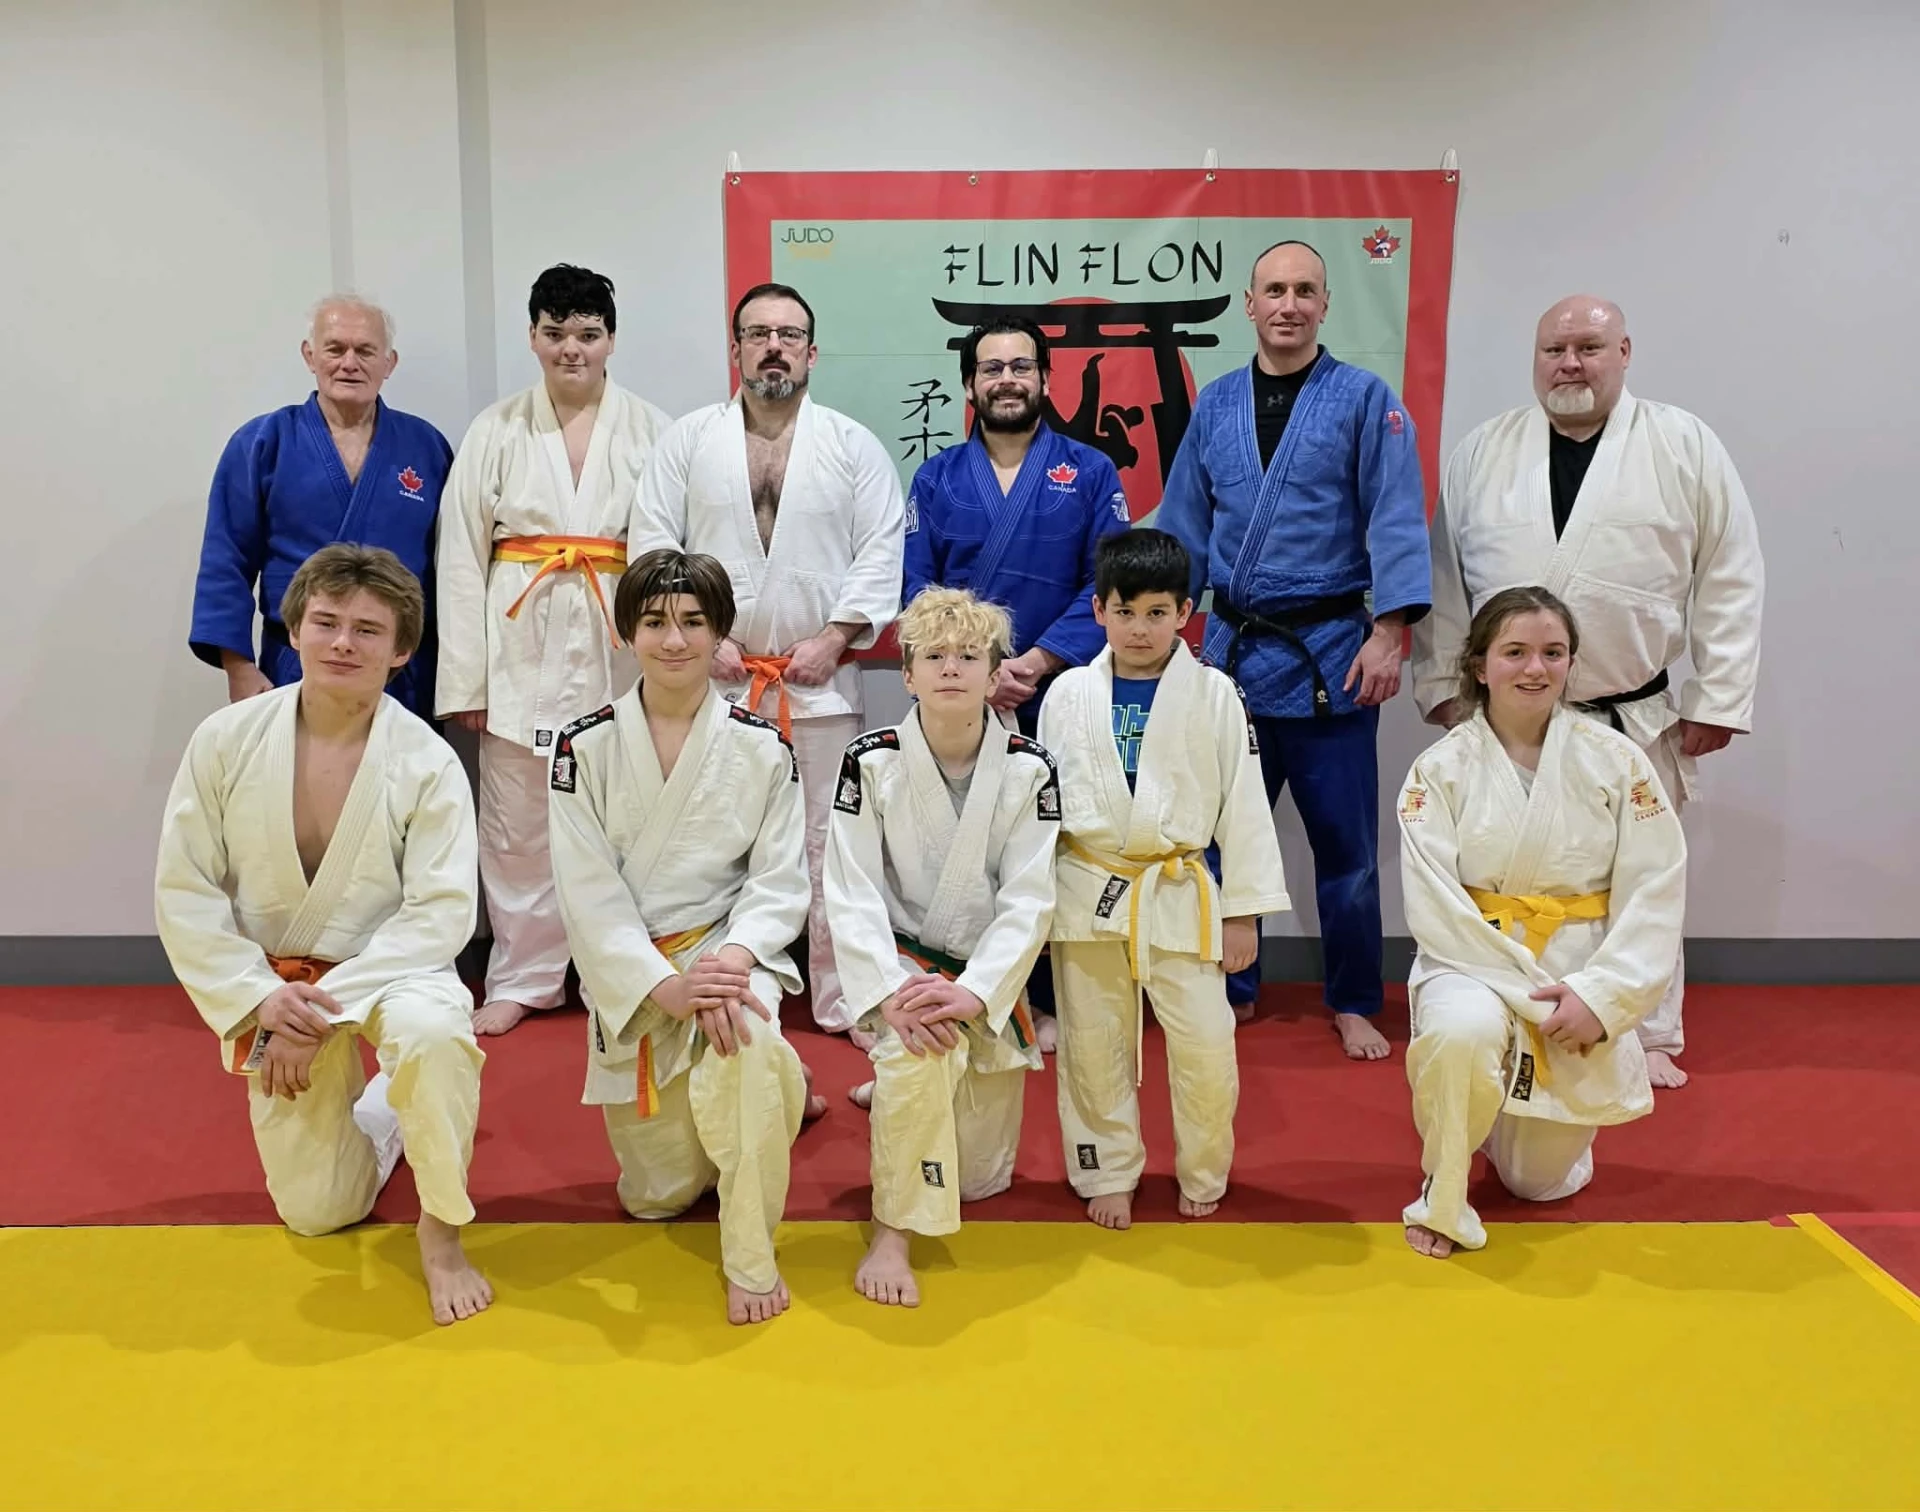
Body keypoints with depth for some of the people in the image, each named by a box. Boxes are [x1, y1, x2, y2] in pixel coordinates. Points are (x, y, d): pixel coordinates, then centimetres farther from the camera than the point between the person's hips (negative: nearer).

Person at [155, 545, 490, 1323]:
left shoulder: (428, 762, -17)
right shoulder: (225, 740, -11)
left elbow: (441, 911, -19)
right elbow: (183, 889, -7)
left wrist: (326, 1009, -26)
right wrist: (261, 998, -18)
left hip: (388, 968, -2)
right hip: (272, 979, 3)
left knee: (433, 1032, -39)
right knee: (318, 1212, 6)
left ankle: (441, 1231, -13)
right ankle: (379, 1115, 41)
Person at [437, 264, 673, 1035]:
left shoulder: (650, 430, 2)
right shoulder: (495, 431, 5)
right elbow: (462, 561, 3)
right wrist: (465, 679, -1)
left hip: (619, 645, -1)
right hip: (523, 645, 1)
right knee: (517, 823, 7)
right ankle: (520, 979, 22)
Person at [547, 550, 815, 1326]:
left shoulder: (763, 749, -4)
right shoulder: (585, 748, -5)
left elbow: (780, 881, -5)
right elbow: (589, 893, -9)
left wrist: (733, 957, -25)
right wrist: (663, 985, -22)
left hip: (729, 950, -1)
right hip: (628, 975, 2)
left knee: (748, 1041, -38)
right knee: (658, 1196, 6)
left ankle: (751, 1259, -18)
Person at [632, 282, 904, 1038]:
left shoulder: (854, 445, 4)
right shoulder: (689, 439, 5)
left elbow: (882, 550, 0)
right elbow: (653, 541, 1)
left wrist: (834, 637, -10)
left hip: (821, 682, 0)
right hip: (714, 679, 1)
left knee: (830, 847, 4)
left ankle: (843, 1001, 15)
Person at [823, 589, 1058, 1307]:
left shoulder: (1028, 770, -10)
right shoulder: (871, 763, -12)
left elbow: (1028, 900, -13)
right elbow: (852, 893, -15)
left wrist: (973, 993, -26)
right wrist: (891, 993, -28)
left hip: (989, 981, 3)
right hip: (900, 961, -2)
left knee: (981, 1176, 8)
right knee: (924, 1052, -38)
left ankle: (896, 1093, 40)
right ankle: (891, 1233, -19)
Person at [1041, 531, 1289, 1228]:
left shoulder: (1213, 694, -2)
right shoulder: (1069, 694, 2)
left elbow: (1243, 804, 0)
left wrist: (1245, 909, -2)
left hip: (1178, 895, -1)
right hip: (1087, 894, 1)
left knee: (1206, 1046, 0)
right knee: (1094, 1046, 9)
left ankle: (1201, 1176, 24)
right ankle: (1108, 1174, 29)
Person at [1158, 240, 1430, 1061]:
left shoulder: (1366, 400, -2)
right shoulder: (1215, 405, 9)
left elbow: (1396, 523, -9)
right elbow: (1183, 527, 11)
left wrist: (1387, 634, -17)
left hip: (1328, 653, -3)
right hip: (1232, 649, 4)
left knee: (1344, 845, 5)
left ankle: (1353, 1006, 22)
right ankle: (1229, 989, 28)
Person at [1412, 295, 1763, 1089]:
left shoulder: (1685, 447, -1)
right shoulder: (1482, 451, 4)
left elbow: (1730, 576, -2)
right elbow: (1445, 576, 7)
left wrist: (1717, 697, -5)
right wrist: (1441, 684, 4)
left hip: (1635, 719, -1)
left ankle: (1649, 1034, 28)